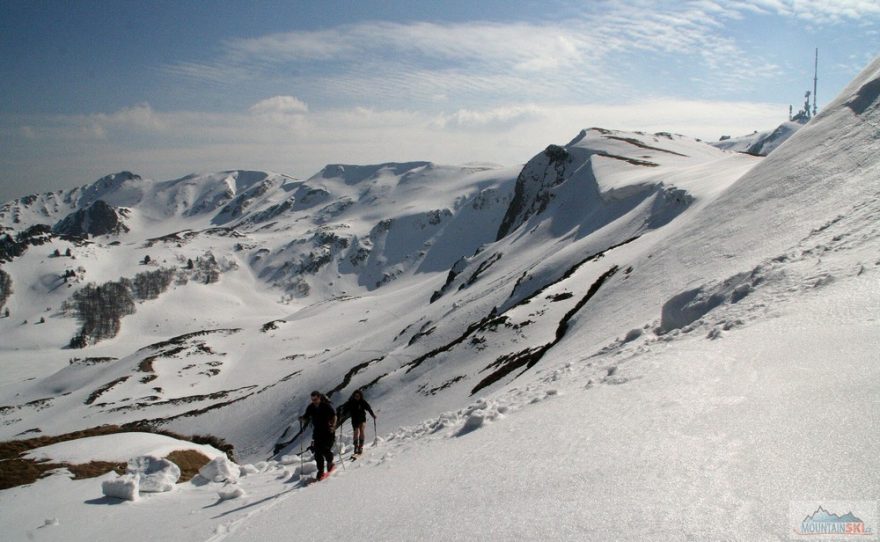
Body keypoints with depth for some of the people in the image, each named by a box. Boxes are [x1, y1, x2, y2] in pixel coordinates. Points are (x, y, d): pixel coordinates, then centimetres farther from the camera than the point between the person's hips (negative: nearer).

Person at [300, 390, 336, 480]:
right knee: (318, 452, -4)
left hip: (328, 432, -4)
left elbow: (334, 416, -2)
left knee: (326, 450, -11)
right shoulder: (310, 407, 1)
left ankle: (330, 463, 19)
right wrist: (302, 419, -14)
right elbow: (306, 419, 9)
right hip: (317, 433, 4)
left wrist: (333, 426, -18)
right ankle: (320, 471, 5)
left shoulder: (327, 406, -10)